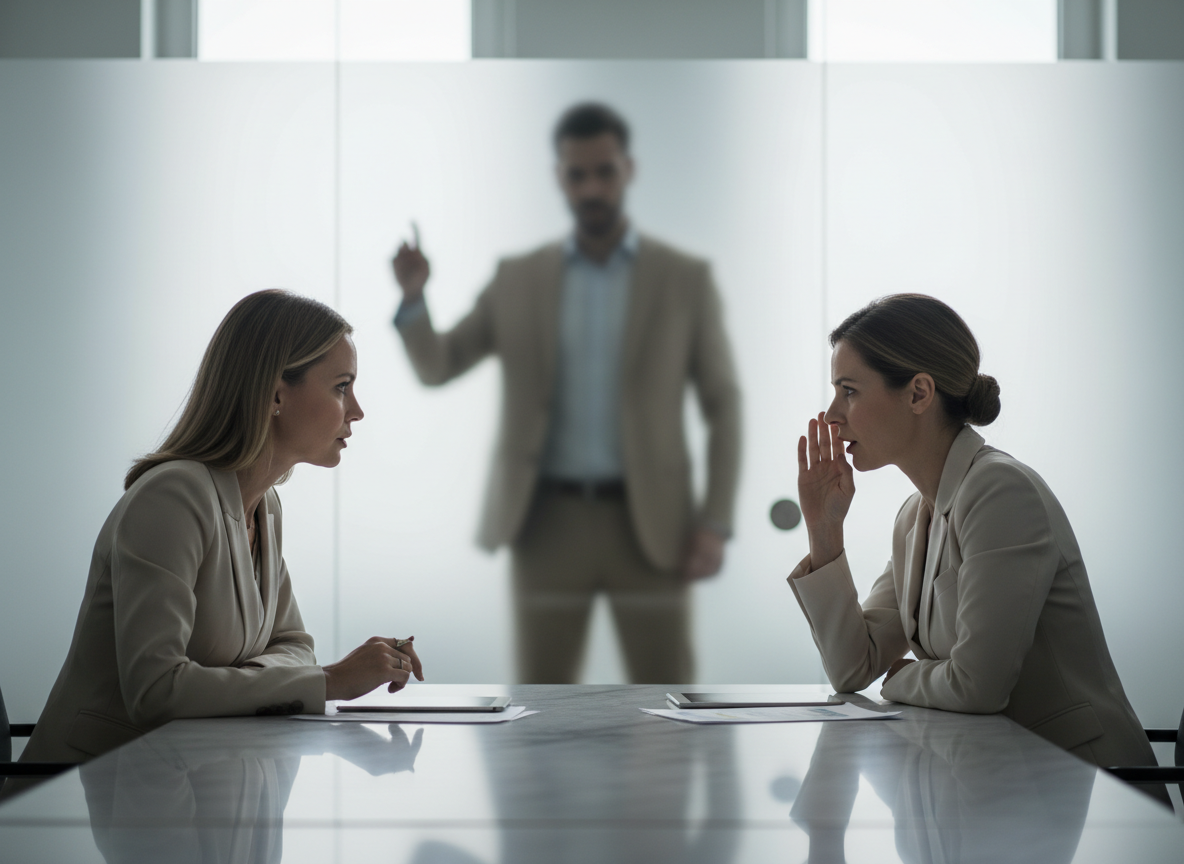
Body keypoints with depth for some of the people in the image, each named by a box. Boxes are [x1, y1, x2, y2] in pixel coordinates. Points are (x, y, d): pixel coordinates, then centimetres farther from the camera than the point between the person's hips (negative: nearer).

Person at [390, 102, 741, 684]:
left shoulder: (686, 280, 3)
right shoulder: (518, 280, 8)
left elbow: (723, 407, 3)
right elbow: (434, 368, 6)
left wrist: (716, 525, -8)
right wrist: (412, 294, -15)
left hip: (649, 526, -1)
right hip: (550, 525, 1)